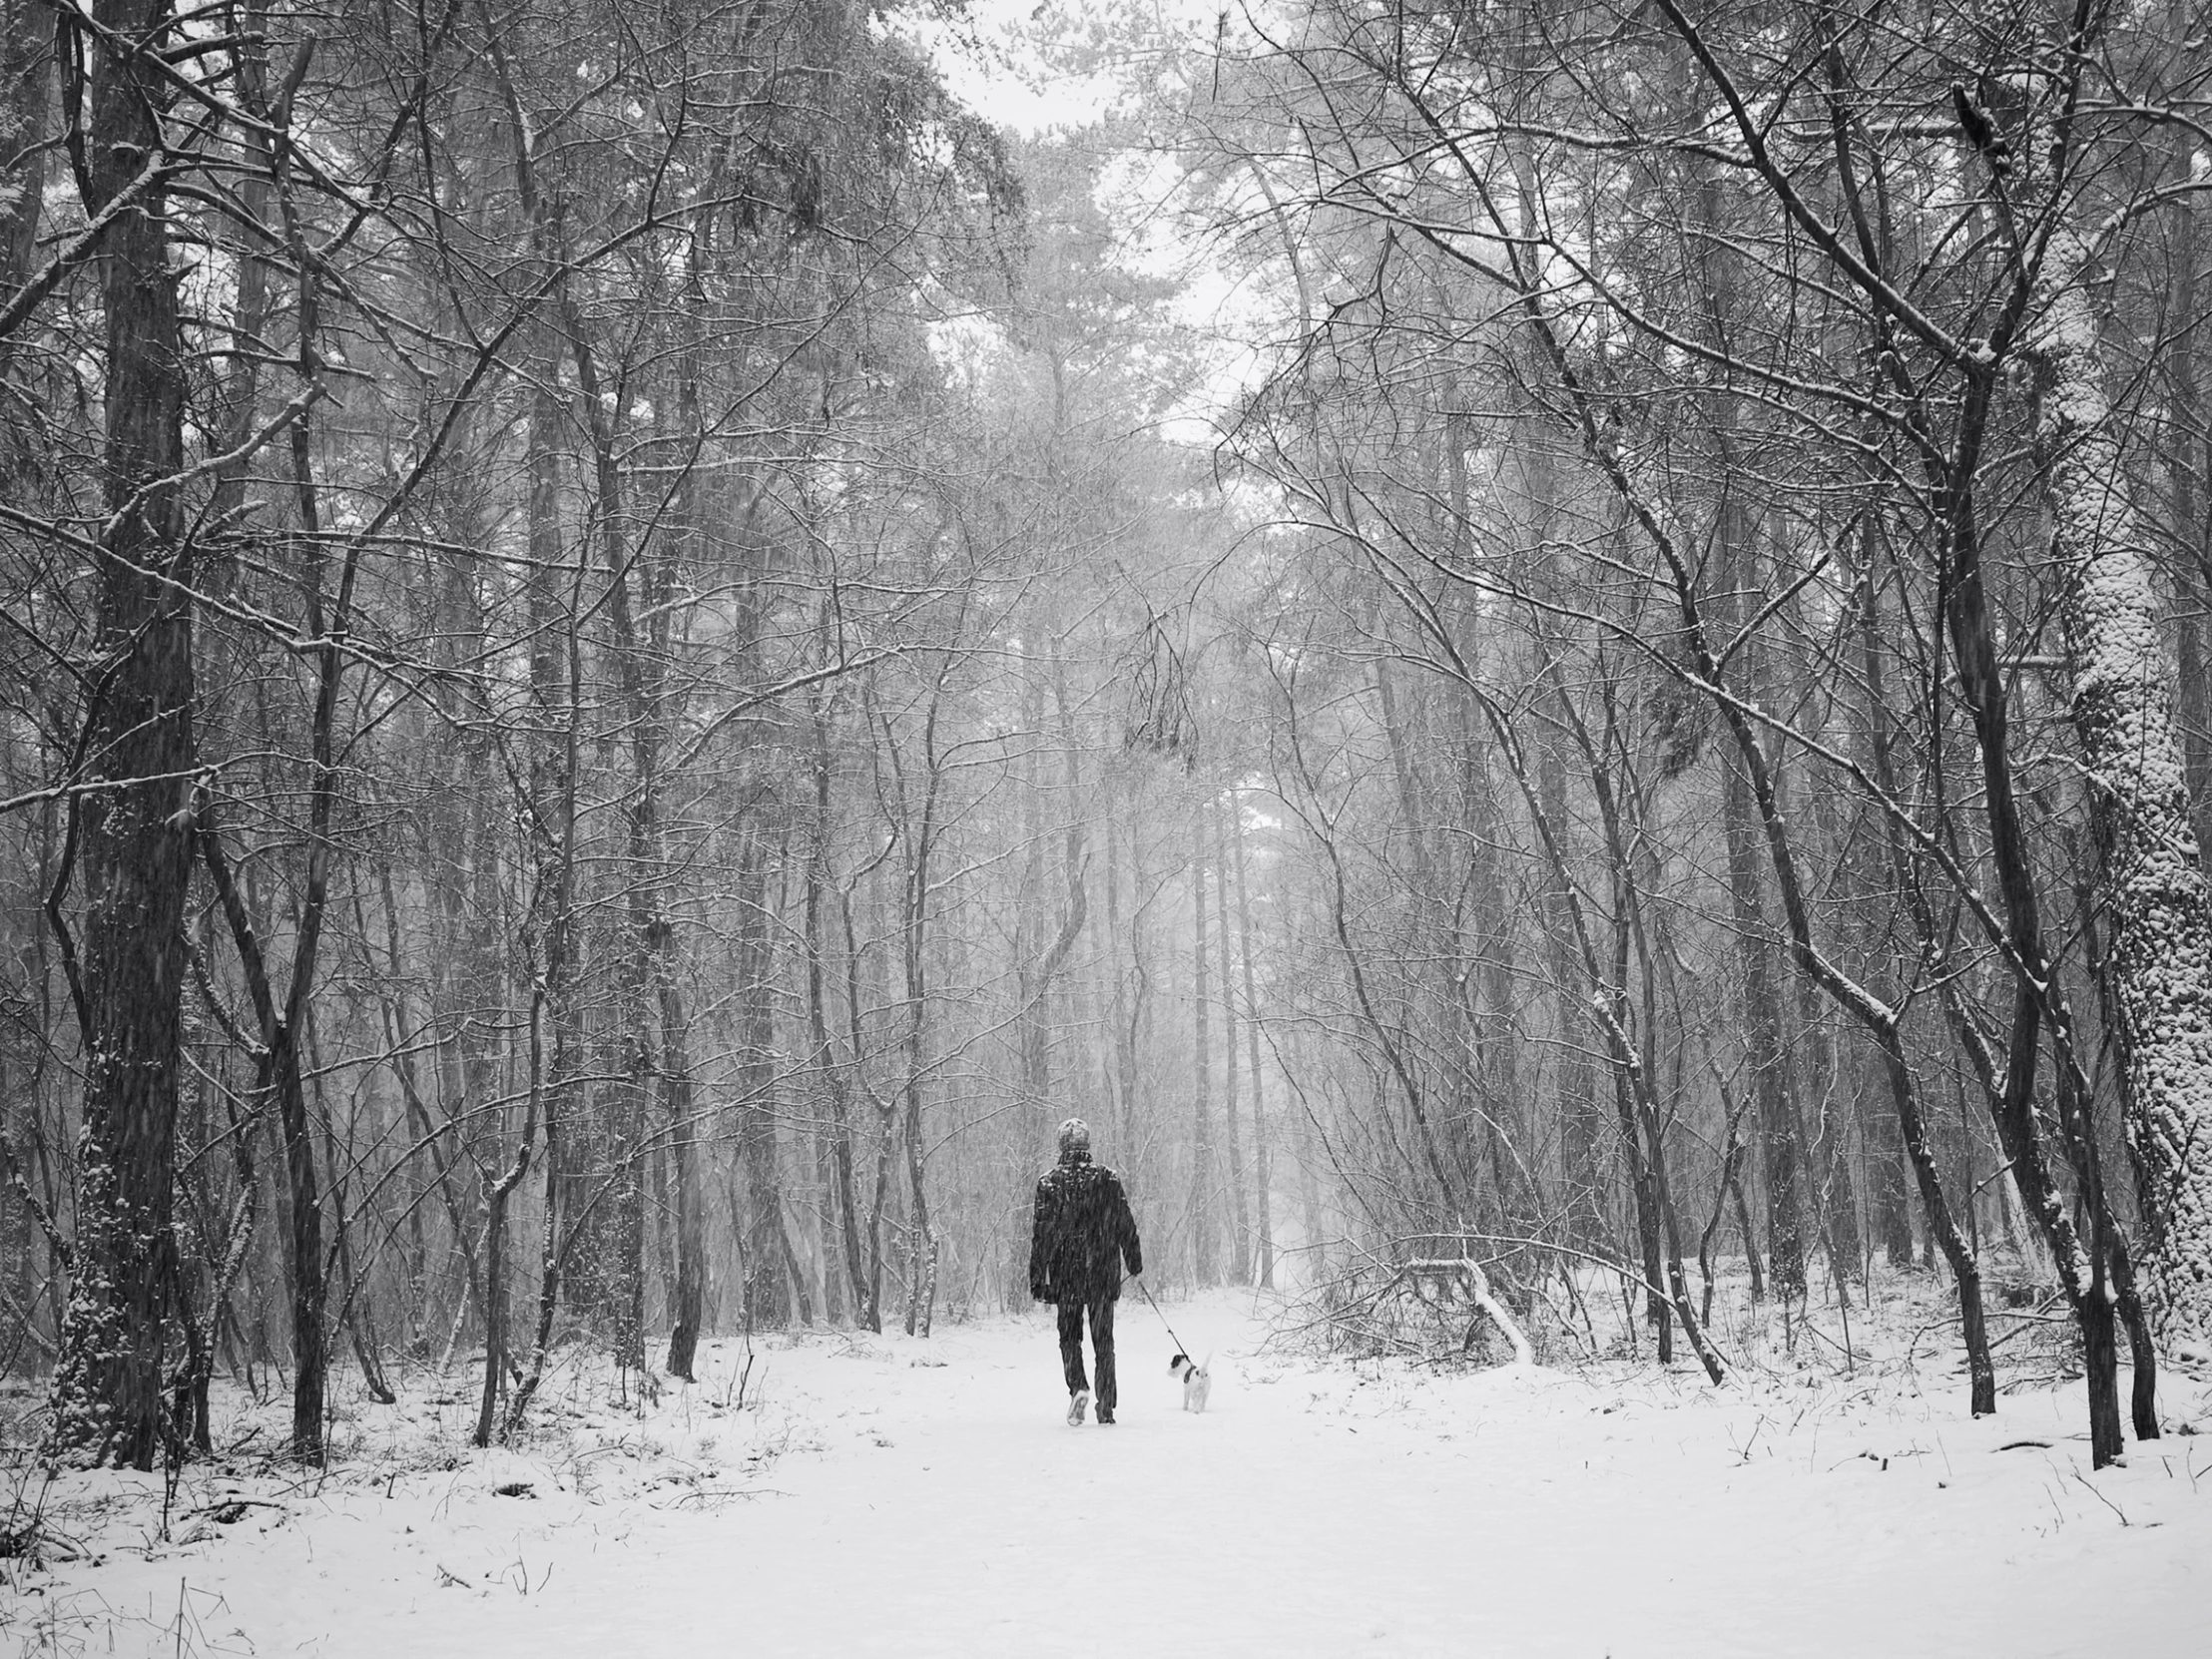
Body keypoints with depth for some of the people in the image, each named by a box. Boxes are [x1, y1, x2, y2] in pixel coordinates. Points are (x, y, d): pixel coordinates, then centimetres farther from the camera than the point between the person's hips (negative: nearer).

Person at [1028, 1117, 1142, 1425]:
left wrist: (1037, 1278, 1)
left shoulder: (1049, 1182, -4)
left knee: (1069, 1336, 11)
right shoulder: (1108, 1178, 0)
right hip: (1103, 1273, 1)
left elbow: (1041, 1233, -3)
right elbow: (1126, 1225, 5)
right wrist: (1135, 1261, 16)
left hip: (1066, 1273, -1)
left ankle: (1078, 1386, -13)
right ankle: (1106, 1406, 8)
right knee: (1103, 1339, 9)